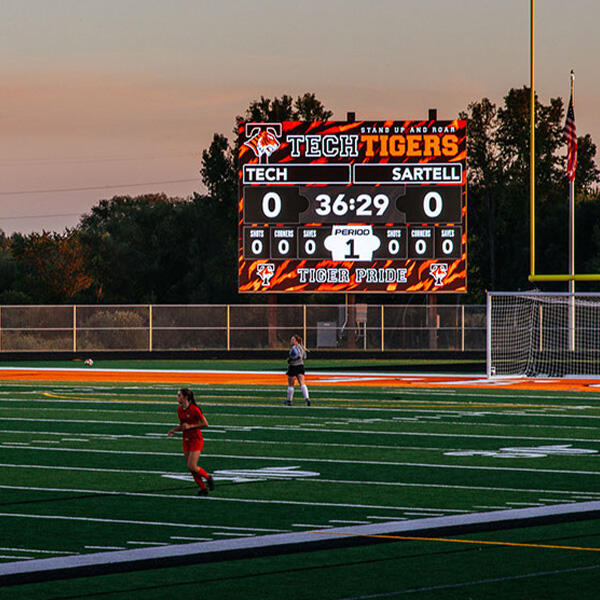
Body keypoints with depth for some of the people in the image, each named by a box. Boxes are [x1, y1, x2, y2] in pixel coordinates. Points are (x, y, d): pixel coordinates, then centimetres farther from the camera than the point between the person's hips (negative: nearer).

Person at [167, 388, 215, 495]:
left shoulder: (194, 409, -18)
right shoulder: (179, 409, 4)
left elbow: (205, 424, -14)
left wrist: (190, 426, -20)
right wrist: (174, 430, -2)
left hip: (196, 440, -7)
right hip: (186, 440, 7)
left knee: (192, 467, -14)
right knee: (190, 467, 4)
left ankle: (208, 477, 13)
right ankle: (203, 489, 15)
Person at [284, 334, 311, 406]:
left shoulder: (294, 347, -16)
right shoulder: (301, 347, 10)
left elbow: (298, 356, -29)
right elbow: (304, 357, 19)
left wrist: (291, 359, -17)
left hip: (293, 367, -7)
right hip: (300, 366, 7)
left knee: (290, 384, 7)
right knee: (302, 383, -2)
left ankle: (289, 401, 18)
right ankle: (307, 398, -18)